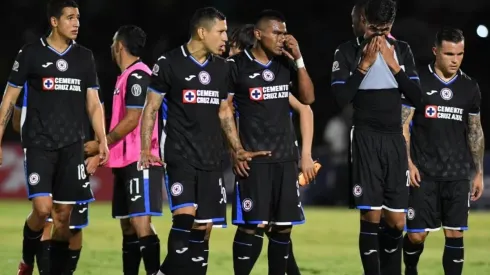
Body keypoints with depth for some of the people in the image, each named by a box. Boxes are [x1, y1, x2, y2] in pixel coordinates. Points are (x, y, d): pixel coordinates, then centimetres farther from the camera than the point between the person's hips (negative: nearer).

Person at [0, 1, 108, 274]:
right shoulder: (31, 54, -2)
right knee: (43, 208, -16)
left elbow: (94, 104, 12)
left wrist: (103, 140, 0)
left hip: (72, 146, 4)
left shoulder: (84, 57, 8)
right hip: (39, 144, -4)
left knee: (64, 214, 3)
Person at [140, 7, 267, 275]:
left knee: (202, 226, 3)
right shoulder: (169, 63, -5)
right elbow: (151, 108, 0)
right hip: (181, 155, -5)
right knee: (184, 216, -21)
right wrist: (145, 150, -8)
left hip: (211, 158, 5)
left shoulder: (221, 67, 11)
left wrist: (238, 149, 14)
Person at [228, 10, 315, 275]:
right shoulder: (236, 65, -5)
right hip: (252, 158, -5)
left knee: (283, 227, 4)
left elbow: (308, 98, 6)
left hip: (285, 156, 5)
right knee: (252, 225, -11)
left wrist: (298, 59, -2)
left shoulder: (285, 63, 10)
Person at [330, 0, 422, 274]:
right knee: (371, 217, -9)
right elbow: (341, 98, -12)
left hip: (395, 139, 3)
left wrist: (393, 64, -8)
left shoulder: (402, 50, 8)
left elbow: (415, 95, 2)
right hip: (365, 139, -3)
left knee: (396, 222, 3)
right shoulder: (347, 52, -3)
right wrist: (365, 63, -14)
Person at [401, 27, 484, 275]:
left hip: (458, 174, 3)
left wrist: (479, 172, 12)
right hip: (424, 172, -3)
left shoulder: (470, 87, 8)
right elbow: (403, 125, -2)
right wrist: (408, 162, -11)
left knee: (455, 234, -2)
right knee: (416, 234, -2)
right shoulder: (418, 82, -3)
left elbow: (475, 132, 15)